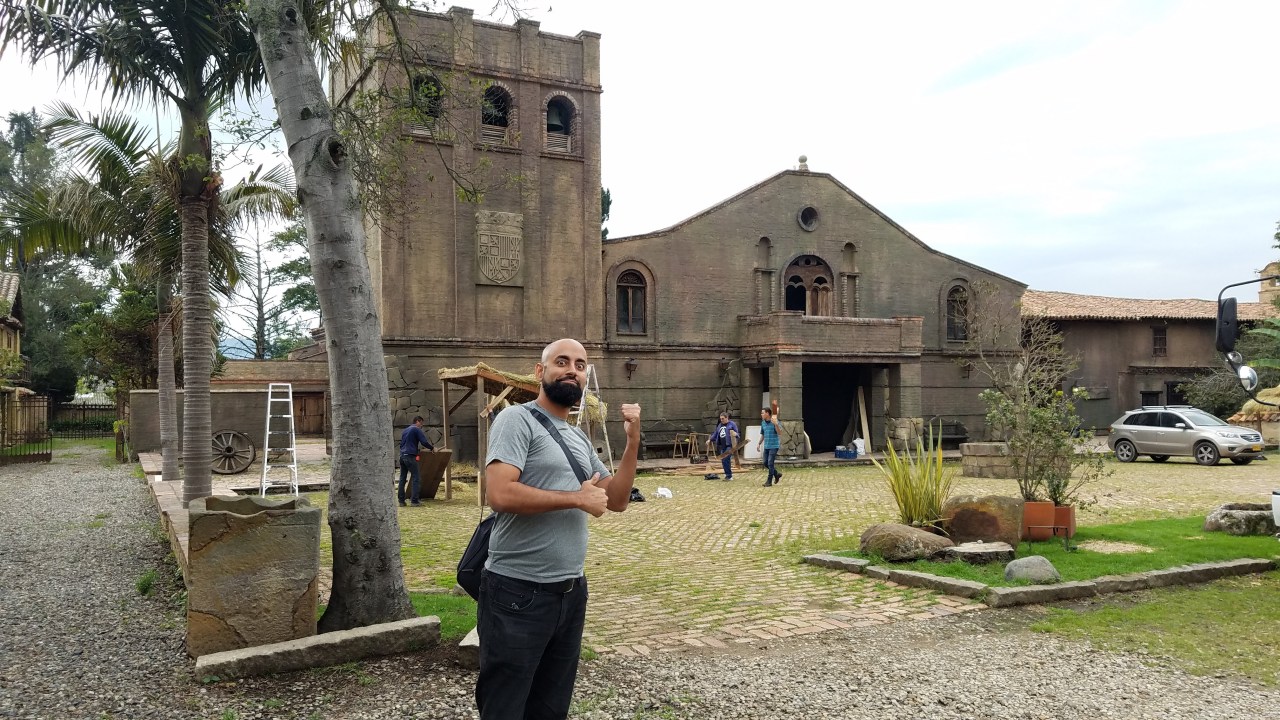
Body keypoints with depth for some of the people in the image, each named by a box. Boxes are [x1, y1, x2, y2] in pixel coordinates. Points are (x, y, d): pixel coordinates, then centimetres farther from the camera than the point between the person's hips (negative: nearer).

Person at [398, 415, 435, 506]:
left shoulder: (405, 430, 23)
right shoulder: (417, 429, -2)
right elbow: (424, 442, -10)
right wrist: (432, 448, 4)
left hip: (402, 455, 8)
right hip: (410, 456, -8)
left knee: (402, 478, 9)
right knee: (416, 477, -4)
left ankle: (401, 500, 9)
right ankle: (414, 500, -9)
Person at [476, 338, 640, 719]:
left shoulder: (580, 438, 14)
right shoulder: (517, 419, -10)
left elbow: (616, 500, 11)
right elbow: (500, 495, -24)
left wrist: (632, 441, 0)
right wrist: (577, 498, -15)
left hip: (571, 591, 8)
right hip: (518, 592, -8)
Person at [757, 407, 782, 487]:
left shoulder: (774, 421, -12)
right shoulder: (763, 423, 8)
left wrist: (776, 425, -36)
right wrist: (759, 443, 12)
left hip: (774, 446, -7)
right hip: (766, 446, 7)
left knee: (770, 463, -8)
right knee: (766, 463, 9)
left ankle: (769, 481, 0)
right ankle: (777, 474, 30)